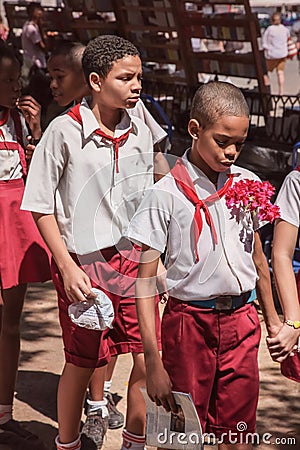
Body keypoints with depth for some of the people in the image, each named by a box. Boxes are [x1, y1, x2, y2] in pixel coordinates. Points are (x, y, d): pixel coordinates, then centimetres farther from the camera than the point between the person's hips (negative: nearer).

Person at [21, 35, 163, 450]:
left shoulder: (141, 134, 3)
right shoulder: (65, 131, -11)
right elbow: (41, 206, -7)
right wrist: (68, 267, -12)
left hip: (132, 259, 4)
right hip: (83, 262, -4)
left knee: (149, 357, 2)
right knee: (83, 362, 7)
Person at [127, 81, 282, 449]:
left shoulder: (247, 184, 3)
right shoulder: (166, 195, -10)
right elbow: (145, 282, -9)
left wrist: (273, 322, 20)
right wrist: (153, 361, -13)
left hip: (241, 320, 3)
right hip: (190, 322, -3)